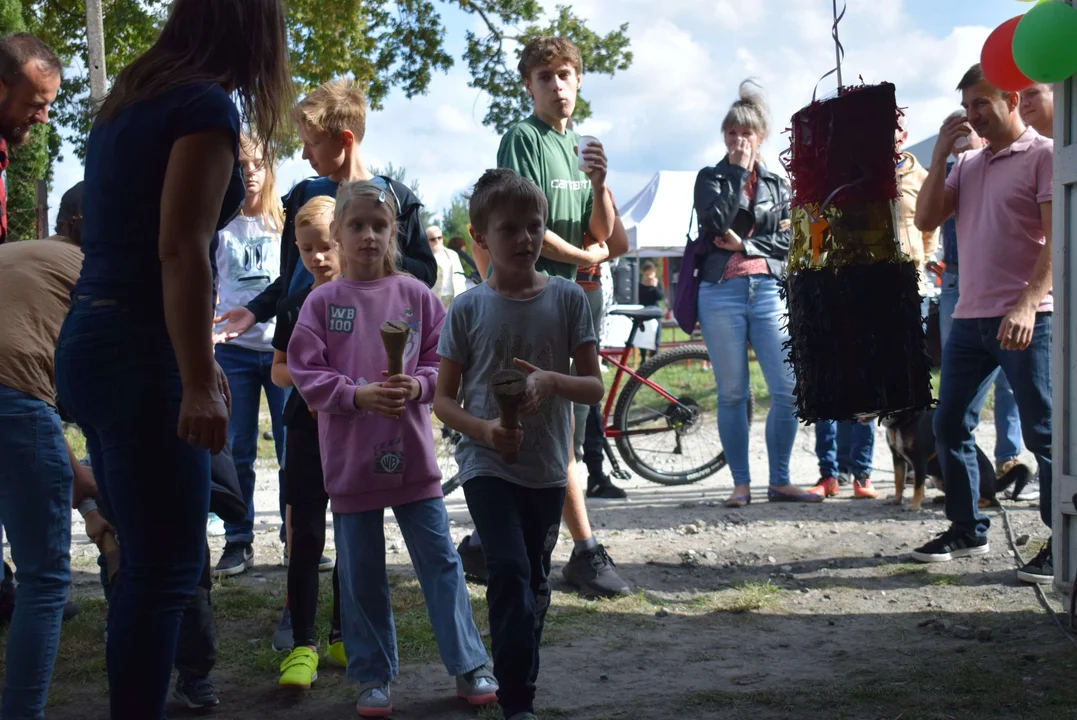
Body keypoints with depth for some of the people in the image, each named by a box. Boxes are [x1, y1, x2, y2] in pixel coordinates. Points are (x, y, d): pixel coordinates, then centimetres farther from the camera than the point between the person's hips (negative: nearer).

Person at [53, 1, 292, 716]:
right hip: (142, 356, -9)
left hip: (90, 339, 9)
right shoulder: (207, 106, -11)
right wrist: (199, 384, -21)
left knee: (149, 557, 16)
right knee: (166, 569, -4)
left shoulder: (129, 100, 17)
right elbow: (182, 250, -20)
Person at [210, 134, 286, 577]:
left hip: (285, 346, 0)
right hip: (234, 349, 1)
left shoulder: (285, 221, 5)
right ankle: (238, 544, 12)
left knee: (293, 448, 1)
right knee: (237, 452, 4)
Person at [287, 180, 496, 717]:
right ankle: (373, 676, 21)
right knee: (360, 573, 9)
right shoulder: (322, 302, -1)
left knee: (440, 560, 6)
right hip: (349, 459, 0)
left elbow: (443, 363, 3)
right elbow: (306, 374, -5)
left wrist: (416, 386, -17)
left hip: (412, 455, 0)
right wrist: (357, 394, -19)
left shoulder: (416, 296, 1)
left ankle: (469, 667, 16)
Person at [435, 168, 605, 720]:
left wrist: (553, 380, -21)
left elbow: (595, 386, 0)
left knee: (535, 583, 13)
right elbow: (443, 398, 0)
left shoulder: (567, 298, -2)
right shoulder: (467, 310, -5)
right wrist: (484, 429, -19)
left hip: (547, 467, 3)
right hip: (488, 463, -3)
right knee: (510, 570, -18)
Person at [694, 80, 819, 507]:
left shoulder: (776, 184, 16)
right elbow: (716, 222, -10)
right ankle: (741, 484, 8)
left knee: (788, 389, -6)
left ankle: (780, 482, 5)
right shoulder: (710, 178, 10)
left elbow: (790, 239, 5)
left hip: (769, 291, 2)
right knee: (732, 394, 1)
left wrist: (744, 244, -7)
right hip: (721, 292, -2)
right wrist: (738, 170, -6)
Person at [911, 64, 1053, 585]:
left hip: (1024, 319, -7)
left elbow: (1058, 240, -12)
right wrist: (940, 155, 2)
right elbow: (926, 219, 9)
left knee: (1043, 432, -4)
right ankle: (966, 531, 23)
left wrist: (1028, 304, -22)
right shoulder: (968, 164, 15)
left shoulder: (1044, 155, -4)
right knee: (949, 426, 9)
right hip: (969, 319, 7)